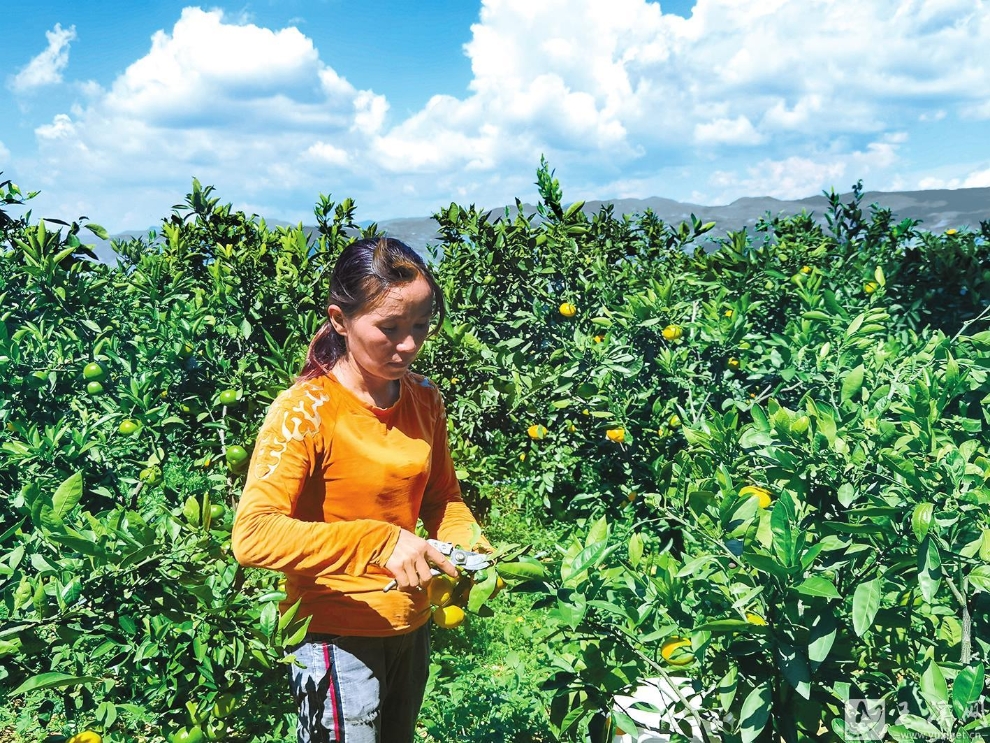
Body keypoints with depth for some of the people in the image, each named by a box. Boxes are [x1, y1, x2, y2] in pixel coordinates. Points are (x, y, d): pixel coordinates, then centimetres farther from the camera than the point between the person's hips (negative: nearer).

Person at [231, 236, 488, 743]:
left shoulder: (424, 400, -2)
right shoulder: (305, 411, -20)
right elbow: (252, 535, -28)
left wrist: (471, 548, -10)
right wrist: (378, 541, -36)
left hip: (412, 626, 6)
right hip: (337, 637, -6)